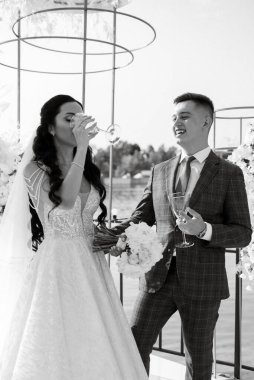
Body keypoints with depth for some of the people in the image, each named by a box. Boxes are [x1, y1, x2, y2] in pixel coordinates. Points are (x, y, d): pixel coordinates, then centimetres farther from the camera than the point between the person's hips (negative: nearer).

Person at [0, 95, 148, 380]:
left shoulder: (88, 170, 12)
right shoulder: (35, 169, -5)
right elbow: (65, 200, -24)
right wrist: (82, 146, -23)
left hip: (89, 265, 5)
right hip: (55, 266, -5)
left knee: (94, 347, 4)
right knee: (54, 347, -2)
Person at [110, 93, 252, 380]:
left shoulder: (229, 174, -1)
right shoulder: (159, 172, 11)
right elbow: (141, 218, 9)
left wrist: (204, 230, -21)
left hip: (202, 282, -3)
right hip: (158, 278, 3)